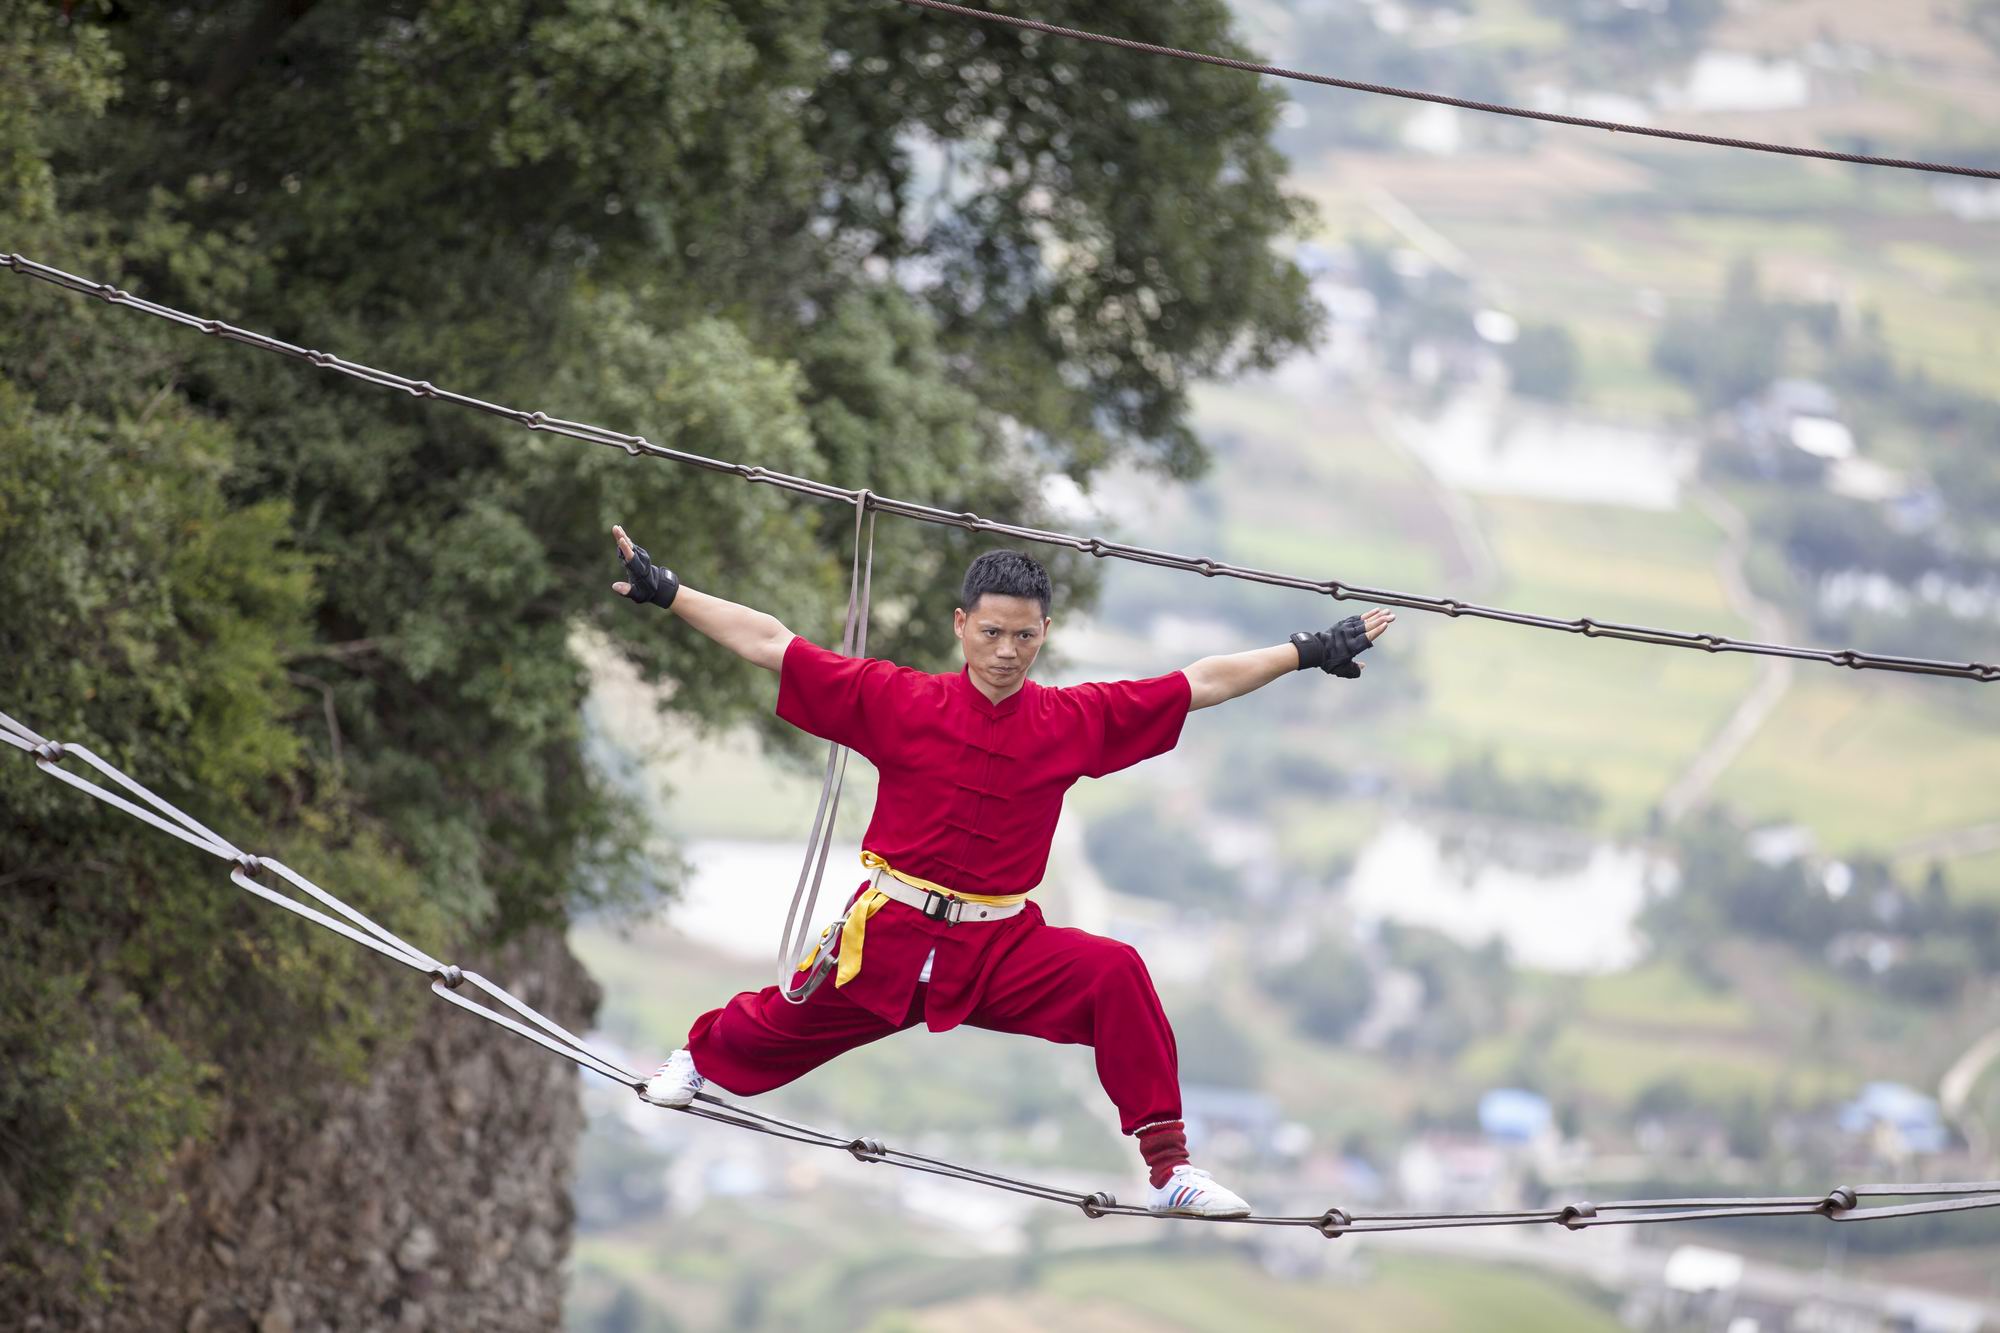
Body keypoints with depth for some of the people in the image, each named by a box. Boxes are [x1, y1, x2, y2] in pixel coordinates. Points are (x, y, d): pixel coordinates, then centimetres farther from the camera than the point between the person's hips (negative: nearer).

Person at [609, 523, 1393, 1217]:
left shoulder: (1075, 721, -1)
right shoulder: (897, 701, -6)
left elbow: (1202, 685, 4)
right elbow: (769, 645, -6)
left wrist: (1311, 653, 4)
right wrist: (665, 592, -10)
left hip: (1005, 948, 0)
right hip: (892, 933, 0)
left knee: (1116, 973, -24)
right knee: (785, 1023, 13)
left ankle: (1168, 1168, -19)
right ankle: (700, 1054, 53)